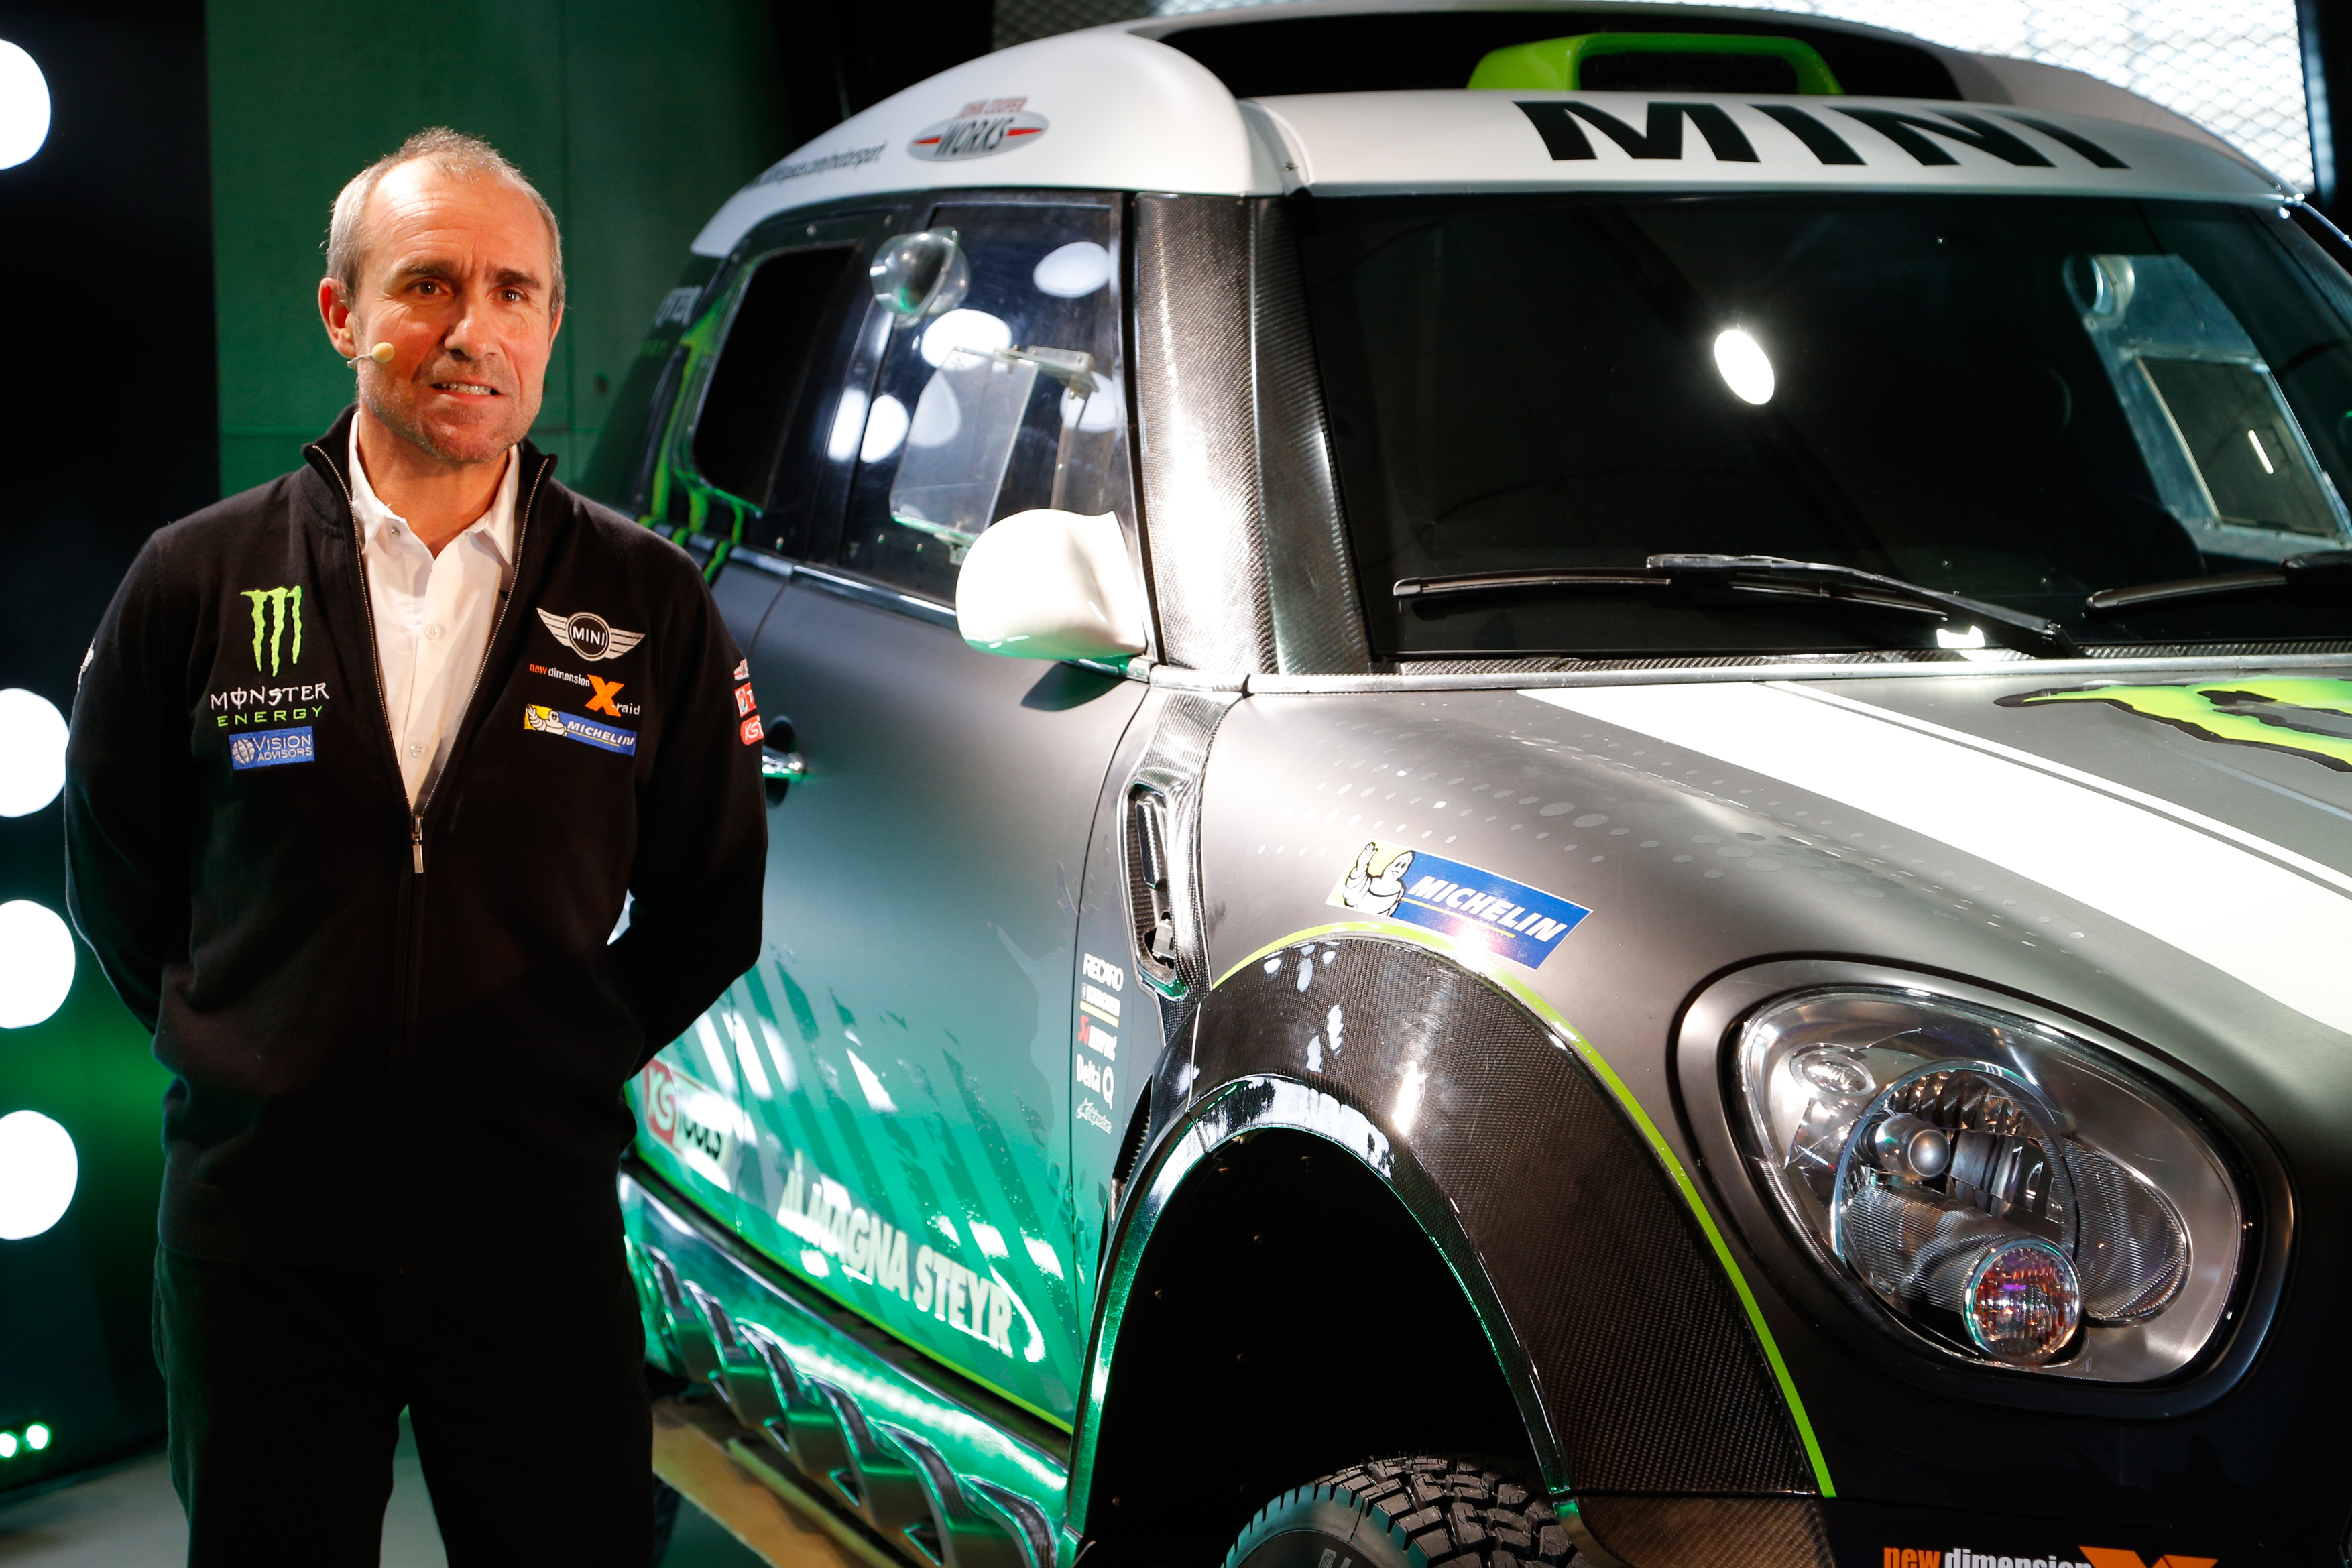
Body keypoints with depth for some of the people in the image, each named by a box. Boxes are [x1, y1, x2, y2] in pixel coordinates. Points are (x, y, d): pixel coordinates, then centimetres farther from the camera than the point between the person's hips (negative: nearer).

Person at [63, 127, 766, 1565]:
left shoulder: (647, 602, 0)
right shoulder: (196, 580, 0)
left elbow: (710, 900, 9)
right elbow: (114, 867, 11)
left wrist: (570, 1062, 5)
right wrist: (230, 1050, 7)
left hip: (538, 1224, 0)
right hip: (259, 1218, 0)